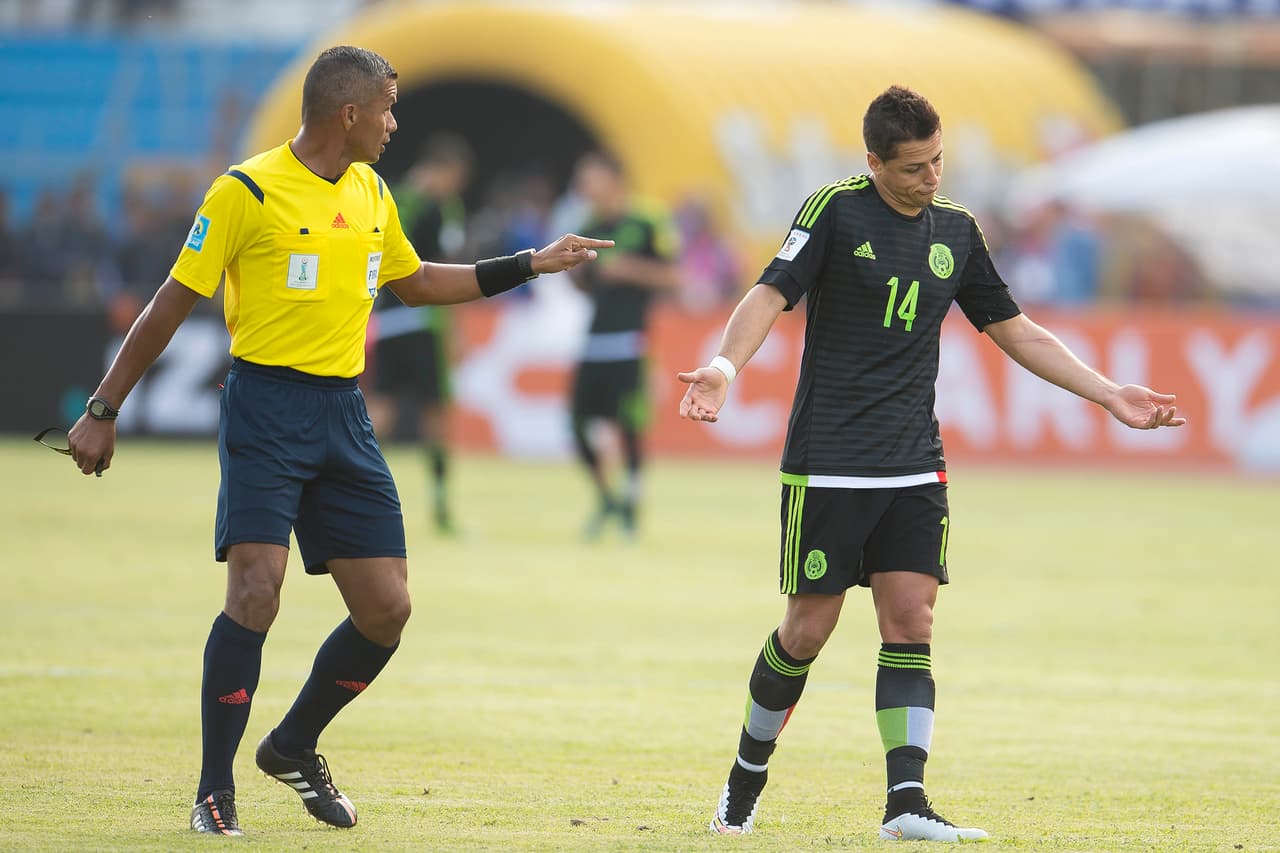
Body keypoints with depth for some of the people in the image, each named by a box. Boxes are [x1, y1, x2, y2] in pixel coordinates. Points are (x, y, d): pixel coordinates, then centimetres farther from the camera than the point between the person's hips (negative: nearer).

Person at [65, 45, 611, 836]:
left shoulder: (371, 194, 12)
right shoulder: (247, 191, -9)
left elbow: (414, 282, 30)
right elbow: (171, 305, -4)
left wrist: (529, 265, 27)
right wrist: (104, 412, -3)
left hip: (344, 414, 7)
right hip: (265, 407, -7)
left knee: (387, 607, 2)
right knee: (256, 590, -19)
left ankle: (293, 748, 25)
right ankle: (215, 791, -7)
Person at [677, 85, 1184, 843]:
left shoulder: (957, 231, 11)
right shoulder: (836, 211, -5)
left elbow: (1018, 332, 19)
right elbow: (772, 294, -15)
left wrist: (1110, 395, 15)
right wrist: (727, 365, -34)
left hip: (915, 468, 4)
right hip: (828, 466, -4)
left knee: (911, 622, -6)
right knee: (809, 629, -1)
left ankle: (906, 801, -11)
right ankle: (748, 774, 20)